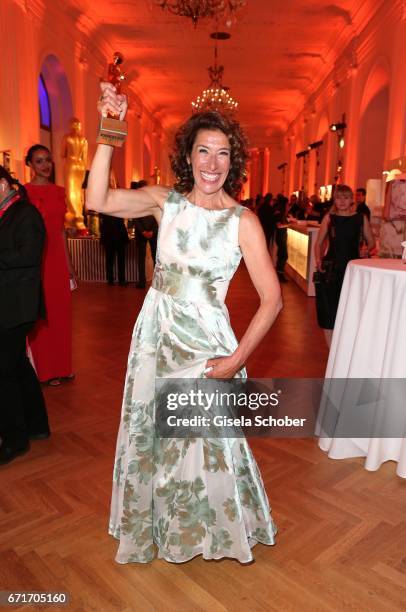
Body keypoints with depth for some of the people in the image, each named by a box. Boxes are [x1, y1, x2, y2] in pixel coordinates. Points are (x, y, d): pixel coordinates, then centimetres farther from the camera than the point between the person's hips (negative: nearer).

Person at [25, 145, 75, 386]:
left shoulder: (59, 191, 11)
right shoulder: (24, 192, -6)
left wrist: (69, 263, 13)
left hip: (58, 257, 6)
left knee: (61, 312, 12)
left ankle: (61, 365, 27)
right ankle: (44, 370, 19)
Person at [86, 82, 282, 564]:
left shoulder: (242, 222, -10)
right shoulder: (165, 201, -1)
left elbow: (272, 299, -10)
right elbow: (98, 201, -15)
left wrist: (238, 358, -15)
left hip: (205, 342, -3)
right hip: (156, 333, 4)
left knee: (204, 441, 10)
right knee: (150, 431, 17)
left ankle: (217, 529, 44)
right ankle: (157, 525, 47)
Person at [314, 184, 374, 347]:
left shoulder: (361, 218, 6)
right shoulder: (329, 218, 5)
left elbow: (371, 242, 14)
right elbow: (319, 243, 6)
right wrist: (318, 259, -10)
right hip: (331, 269, 0)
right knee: (329, 310, 0)